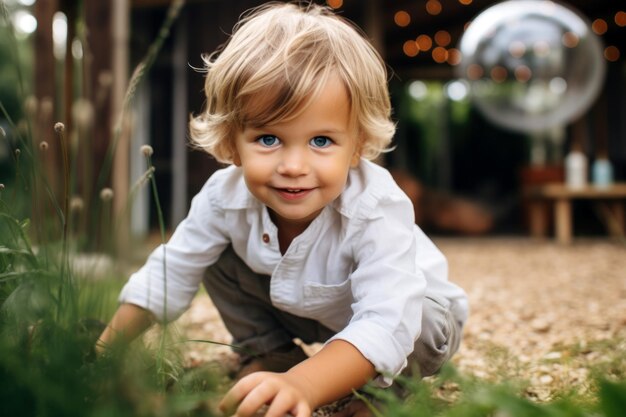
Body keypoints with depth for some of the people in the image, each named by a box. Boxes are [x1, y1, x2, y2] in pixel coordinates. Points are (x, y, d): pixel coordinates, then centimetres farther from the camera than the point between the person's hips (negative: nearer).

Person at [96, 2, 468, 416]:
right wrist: (104, 351, -18)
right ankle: (270, 354, 6)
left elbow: (387, 323, -50)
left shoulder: (377, 210, -40)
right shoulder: (226, 196, -25)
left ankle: (379, 383, -4)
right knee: (219, 257, -11)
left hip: (415, 319, -3)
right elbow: (170, 274, -13)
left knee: (421, 326, -36)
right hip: (300, 310, 4)